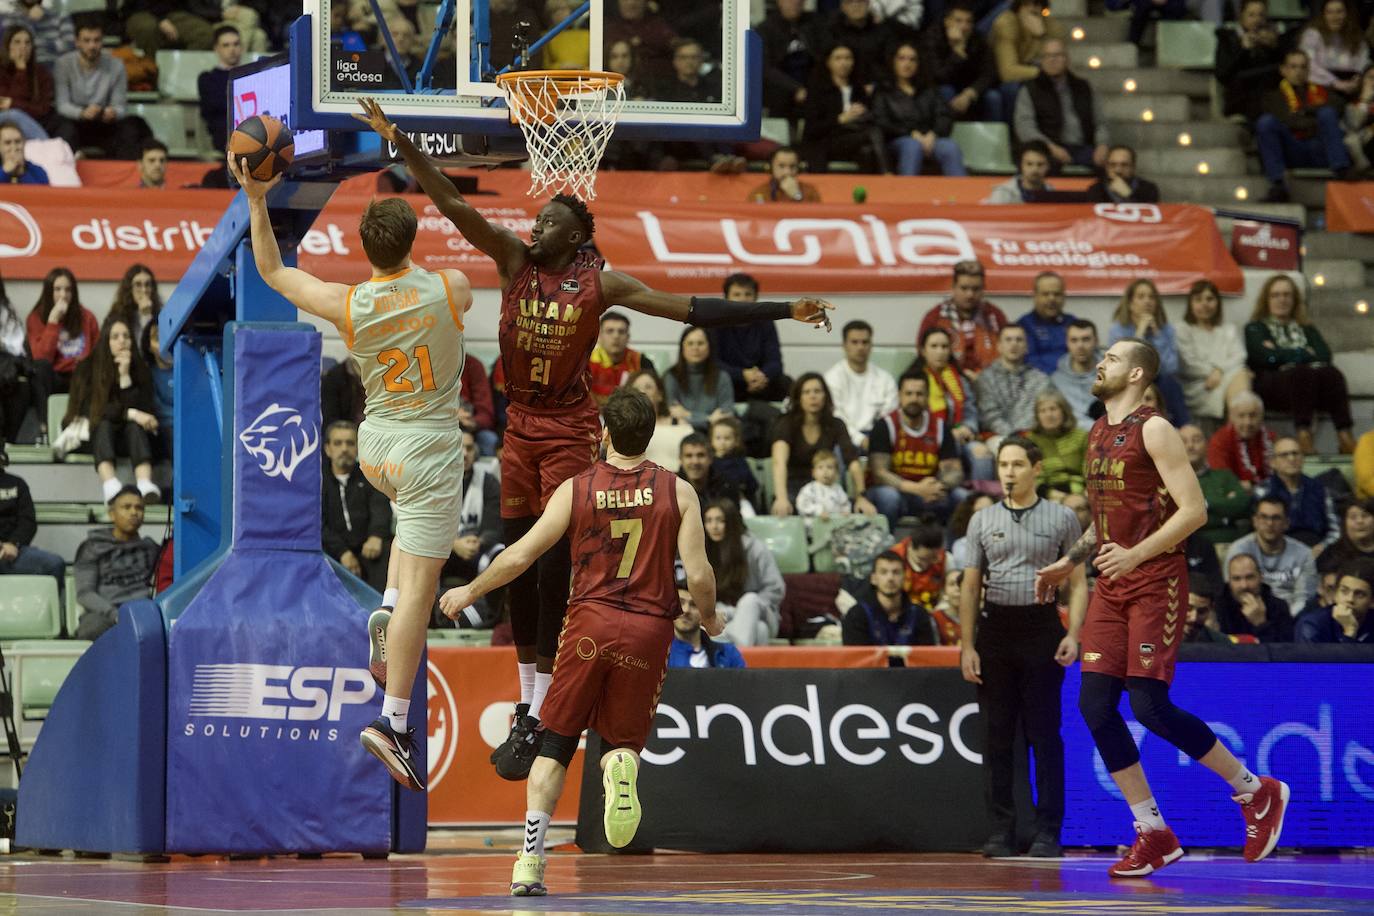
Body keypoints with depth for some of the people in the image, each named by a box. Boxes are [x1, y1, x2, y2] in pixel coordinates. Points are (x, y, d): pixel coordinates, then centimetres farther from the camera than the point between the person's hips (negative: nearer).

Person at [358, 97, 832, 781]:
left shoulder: (600, 282, -7)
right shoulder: (513, 261, 0)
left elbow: (689, 308, -7)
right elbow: (452, 204, -9)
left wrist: (781, 312, -11)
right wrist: (401, 144, -20)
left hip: (569, 431, -4)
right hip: (519, 424, 4)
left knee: (554, 570, -7)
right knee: (518, 567, 8)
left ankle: (538, 721, -6)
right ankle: (528, 704, 19)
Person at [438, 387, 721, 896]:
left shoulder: (576, 490, 0)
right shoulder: (677, 492, 1)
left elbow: (520, 556, 3)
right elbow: (699, 576, -2)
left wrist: (470, 592, 18)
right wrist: (709, 620, 19)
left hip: (590, 621, 0)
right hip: (649, 627, 0)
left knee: (555, 744, 10)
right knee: (622, 737, 14)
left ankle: (530, 861, 1)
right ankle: (620, 767, -25)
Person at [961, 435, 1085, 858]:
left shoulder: (1061, 519, 5)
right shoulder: (983, 521, 10)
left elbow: (1078, 583, 4)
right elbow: (970, 587, 10)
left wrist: (1072, 634, -10)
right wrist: (967, 646, 2)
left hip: (1041, 628, -2)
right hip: (995, 629, 2)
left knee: (1045, 735, -3)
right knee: (997, 736, 2)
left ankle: (1047, 831, 0)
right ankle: (1001, 831, 5)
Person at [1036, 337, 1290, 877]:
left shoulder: (1154, 431, -9)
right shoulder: (1097, 435, 17)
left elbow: (1194, 510, -16)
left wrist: (1136, 554, -25)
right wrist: (1070, 562, 19)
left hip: (1156, 580, -8)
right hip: (1112, 586, 8)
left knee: (1150, 705, -15)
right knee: (1094, 704, -3)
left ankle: (1257, 792, 3)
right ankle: (1154, 836, 3)